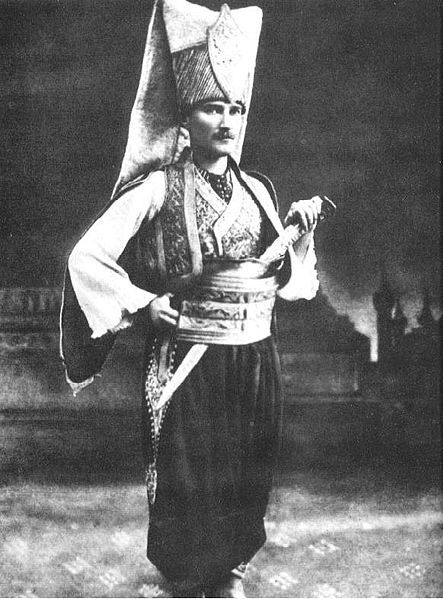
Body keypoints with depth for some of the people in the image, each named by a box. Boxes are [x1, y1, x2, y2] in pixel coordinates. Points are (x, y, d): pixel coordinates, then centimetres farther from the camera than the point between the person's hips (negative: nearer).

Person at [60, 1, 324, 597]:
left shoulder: (257, 190, 8)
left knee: (247, 476, 14)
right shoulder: (157, 189, -8)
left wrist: (299, 233, -1)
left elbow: (284, 279, 16)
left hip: (257, 361, 5)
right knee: (189, 484, 7)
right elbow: (87, 257, -9)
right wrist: (142, 303, -13)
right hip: (188, 364, -5)